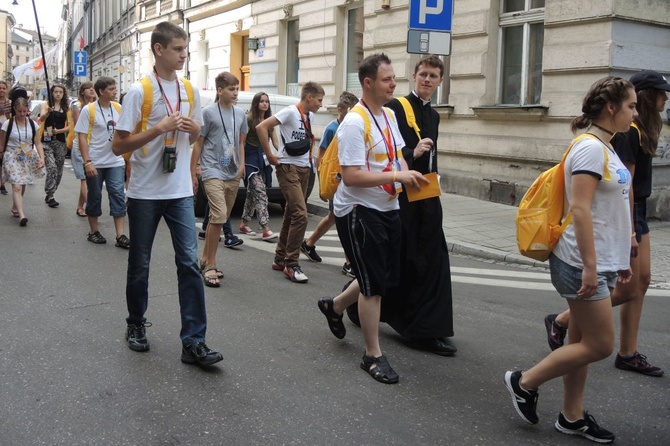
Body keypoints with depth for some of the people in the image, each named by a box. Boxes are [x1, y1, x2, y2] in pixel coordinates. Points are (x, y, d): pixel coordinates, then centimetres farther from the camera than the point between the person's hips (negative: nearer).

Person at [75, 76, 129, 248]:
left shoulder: (118, 108, 4)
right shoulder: (88, 110, -7)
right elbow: (82, 137, -8)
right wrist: (87, 162, -16)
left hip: (116, 161, 3)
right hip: (95, 163, -3)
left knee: (118, 195, -3)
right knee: (94, 197, 8)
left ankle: (120, 236, -1)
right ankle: (93, 232, 23)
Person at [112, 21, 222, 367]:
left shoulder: (190, 91, 7)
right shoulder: (139, 91, -9)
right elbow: (118, 146, -11)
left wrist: (194, 129, -4)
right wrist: (160, 127, -20)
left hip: (180, 192, 3)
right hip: (145, 193, -3)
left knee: (189, 263, -4)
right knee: (140, 264, 10)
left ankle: (193, 342, -1)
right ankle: (136, 325, 31)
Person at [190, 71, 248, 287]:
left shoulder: (240, 113, 11)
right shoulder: (208, 112, -5)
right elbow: (198, 143, -2)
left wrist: (241, 164, 8)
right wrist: (193, 173, -2)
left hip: (233, 175, 6)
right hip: (213, 172, -6)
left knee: (221, 219, 11)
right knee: (219, 216, -18)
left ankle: (205, 260, 25)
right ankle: (210, 266, -8)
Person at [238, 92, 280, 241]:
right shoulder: (249, 119, -7)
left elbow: (275, 142, 7)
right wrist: (242, 163, -12)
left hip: (263, 159, 7)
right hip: (251, 159, -7)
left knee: (253, 193, 13)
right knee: (260, 192, -15)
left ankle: (244, 224, 26)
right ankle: (266, 230, -21)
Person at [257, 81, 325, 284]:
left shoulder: (309, 116, 13)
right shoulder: (290, 112, -11)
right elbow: (261, 127, -18)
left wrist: (309, 156, 14)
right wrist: (270, 155, -15)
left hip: (304, 168, 8)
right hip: (288, 168, -8)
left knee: (291, 214, 12)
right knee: (300, 214, -15)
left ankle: (280, 259, 22)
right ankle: (291, 264, -8)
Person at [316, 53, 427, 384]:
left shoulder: (390, 115, 10)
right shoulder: (354, 123, -18)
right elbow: (351, 176, -23)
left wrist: (408, 175, -2)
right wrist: (396, 175, -25)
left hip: (387, 208, 9)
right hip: (359, 211, -9)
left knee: (385, 278, 17)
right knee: (374, 284, -2)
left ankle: (335, 306, 42)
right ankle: (373, 356, 14)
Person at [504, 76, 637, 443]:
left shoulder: (605, 149, 14)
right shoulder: (591, 149, -16)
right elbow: (579, 209, -23)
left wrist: (619, 259, 20)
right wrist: (589, 266, -24)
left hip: (600, 263, 10)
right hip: (583, 264, -10)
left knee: (584, 342, 13)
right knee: (599, 345, -3)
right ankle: (524, 382, 10)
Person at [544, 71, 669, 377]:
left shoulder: (640, 130, 12)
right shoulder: (629, 132, -18)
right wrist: (629, 232, -21)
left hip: (637, 213, 10)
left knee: (641, 282, 10)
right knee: (626, 290, -3)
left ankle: (627, 354, 17)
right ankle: (560, 321, 10)